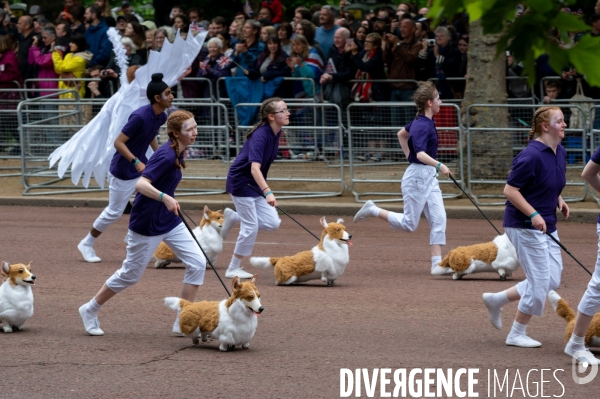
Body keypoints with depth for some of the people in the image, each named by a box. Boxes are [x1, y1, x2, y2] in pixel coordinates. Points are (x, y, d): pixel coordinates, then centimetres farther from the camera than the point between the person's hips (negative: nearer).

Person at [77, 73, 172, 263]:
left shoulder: (161, 117, -3)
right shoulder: (140, 117, -29)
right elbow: (118, 142, -26)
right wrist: (136, 162, -35)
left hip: (141, 166, 7)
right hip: (123, 171, -7)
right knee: (114, 212, 7)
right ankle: (87, 244, 27)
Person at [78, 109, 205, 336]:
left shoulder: (178, 153, 3)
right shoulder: (166, 155, -25)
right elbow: (141, 184, -36)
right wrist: (164, 198, -51)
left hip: (170, 221, 8)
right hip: (147, 224, -8)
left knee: (197, 263, -4)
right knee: (130, 274, 6)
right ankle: (90, 310, 27)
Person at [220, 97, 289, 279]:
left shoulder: (277, 133, -2)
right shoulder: (260, 135, -28)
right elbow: (254, 168, -39)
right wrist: (267, 192, -50)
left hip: (256, 183, 8)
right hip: (241, 181, -8)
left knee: (272, 223, 1)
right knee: (251, 227, -5)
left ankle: (233, 217, 22)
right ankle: (233, 269, 10)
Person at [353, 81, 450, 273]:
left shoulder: (423, 121, 8)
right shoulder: (422, 126, -20)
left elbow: (401, 134, 25)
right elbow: (421, 154, -34)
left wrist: (410, 157, 23)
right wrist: (439, 165, -45)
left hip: (429, 177, 9)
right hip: (417, 176, -9)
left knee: (438, 220, 1)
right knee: (409, 224, 0)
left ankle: (437, 263, -1)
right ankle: (373, 210, 14)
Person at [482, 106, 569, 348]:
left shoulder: (560, 153, 7)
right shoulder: (531, 156, -21)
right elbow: (510, 190, -20)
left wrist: (559, 200, 5)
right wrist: (534, 215, -26)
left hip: (546, 226, 9)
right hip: (525, 227, -9)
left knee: (552, 280, 10)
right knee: (540, 282, -4)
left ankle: (496, 300, 25)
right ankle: (517, 335, 12)